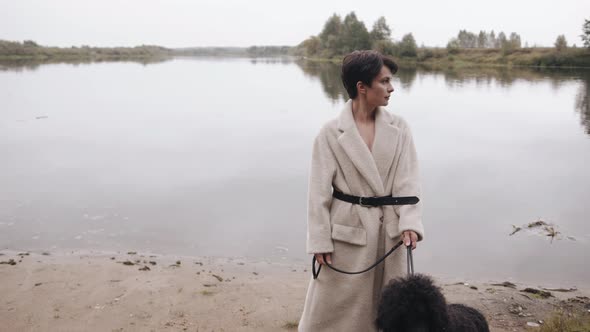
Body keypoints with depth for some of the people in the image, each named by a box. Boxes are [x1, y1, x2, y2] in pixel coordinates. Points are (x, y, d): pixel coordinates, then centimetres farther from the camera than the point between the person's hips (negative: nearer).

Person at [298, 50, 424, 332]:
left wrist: (409, 223, -18)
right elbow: (319, 191, -7)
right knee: (332, 305, 8)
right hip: (348, 231, -3)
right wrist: (320, 241, -8)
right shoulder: (331, 134, -9)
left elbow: (407, 180, -4)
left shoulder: (398, 128, -1)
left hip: (389, 231, 3)